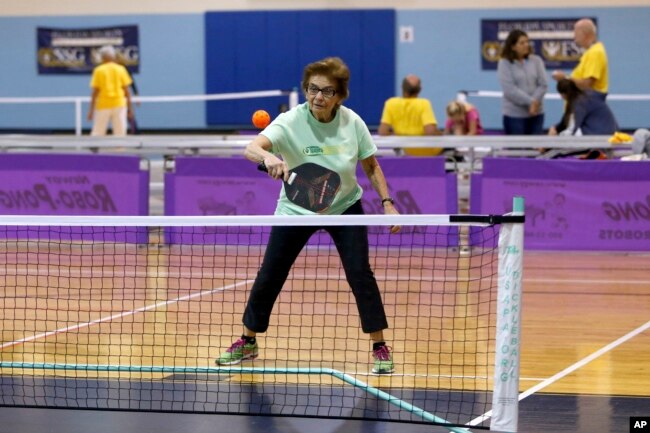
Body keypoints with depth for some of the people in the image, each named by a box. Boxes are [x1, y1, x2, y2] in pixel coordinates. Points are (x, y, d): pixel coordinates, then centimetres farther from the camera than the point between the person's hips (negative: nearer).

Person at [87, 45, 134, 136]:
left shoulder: (98, 71, -1)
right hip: (119, 104, 1)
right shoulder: (121, 69, 3)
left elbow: (95, 92, -3)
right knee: (120, 133, 3)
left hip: (103, 105, -1)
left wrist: (91, 109, 1)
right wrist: (130, 107, 9)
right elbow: (126, 90, 3)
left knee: (97, 133, 2)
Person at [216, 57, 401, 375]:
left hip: (344, 207, 1)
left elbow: (371, 166, 0)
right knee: (269, 277, 1)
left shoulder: (352, 123, -14)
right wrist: (268, 157, -61)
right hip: (296, 209, -1)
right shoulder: (290, 122, -22)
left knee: (359, 273, -14)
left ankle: (379, 348, 0)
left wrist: (387, 202, -9)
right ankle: (247, 342, 24)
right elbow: (251, 148, -39)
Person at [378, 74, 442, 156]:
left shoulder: (391, 103, -14)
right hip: (426, 151, -4)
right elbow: (430, 131, -31)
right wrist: (441, 134, -9)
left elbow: (382, 132, -17)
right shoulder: (423, 104, -23)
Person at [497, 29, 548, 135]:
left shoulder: (536, 61, 5)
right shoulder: (504, 64, -6)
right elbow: (510, 89, -14)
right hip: (514, 114, -3)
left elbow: (543, 84, -1)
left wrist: (535, 102, -16)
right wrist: (530, 101, -17)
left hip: (536, 113, 3)